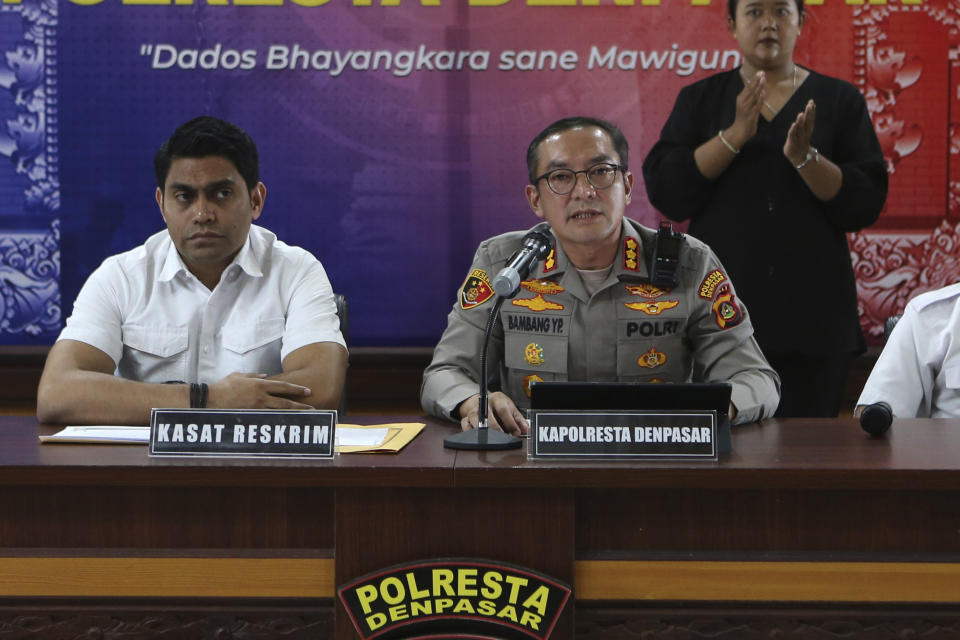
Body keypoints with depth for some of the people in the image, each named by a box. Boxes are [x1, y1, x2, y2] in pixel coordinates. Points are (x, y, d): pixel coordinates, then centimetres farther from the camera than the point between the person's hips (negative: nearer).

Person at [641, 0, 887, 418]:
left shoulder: (840, 101, 7)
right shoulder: (700, 100, 9)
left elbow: (865, 205, 0)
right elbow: (665, 193, -4)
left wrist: (805, 157, -15)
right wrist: (735, 135, -13)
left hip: (811, 317, 0)